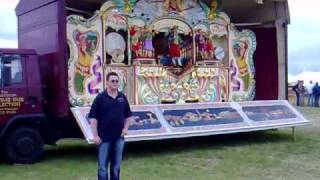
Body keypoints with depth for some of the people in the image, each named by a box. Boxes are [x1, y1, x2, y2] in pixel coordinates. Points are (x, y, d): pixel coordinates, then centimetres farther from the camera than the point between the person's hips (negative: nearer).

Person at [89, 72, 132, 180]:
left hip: (119, 137, 4)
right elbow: (93, 117, -9)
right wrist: (95, 135, -13)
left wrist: (126, 128, 1)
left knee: (116, 165, 13)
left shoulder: (122, 97, 6)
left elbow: (128, 115, 15)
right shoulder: (100, 97, -7)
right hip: (104, 137, -4)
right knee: (103, 166, 2)